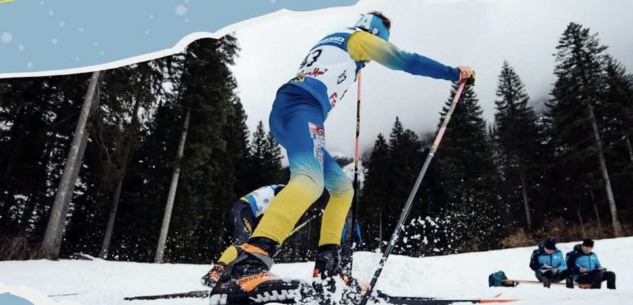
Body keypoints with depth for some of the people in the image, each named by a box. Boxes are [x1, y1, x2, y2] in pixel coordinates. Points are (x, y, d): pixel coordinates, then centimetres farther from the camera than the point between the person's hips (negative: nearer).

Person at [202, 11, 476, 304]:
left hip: (285, 110, 9)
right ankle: (243, 262, -51)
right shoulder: (359, 37, 13)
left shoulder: (331, 41, 37)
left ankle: (326, 268, 1)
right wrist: (456, 73, 18)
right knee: (310, 179, -34)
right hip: (301, 106, -9)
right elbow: (408, 61, 11)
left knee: (342, 187, 11)